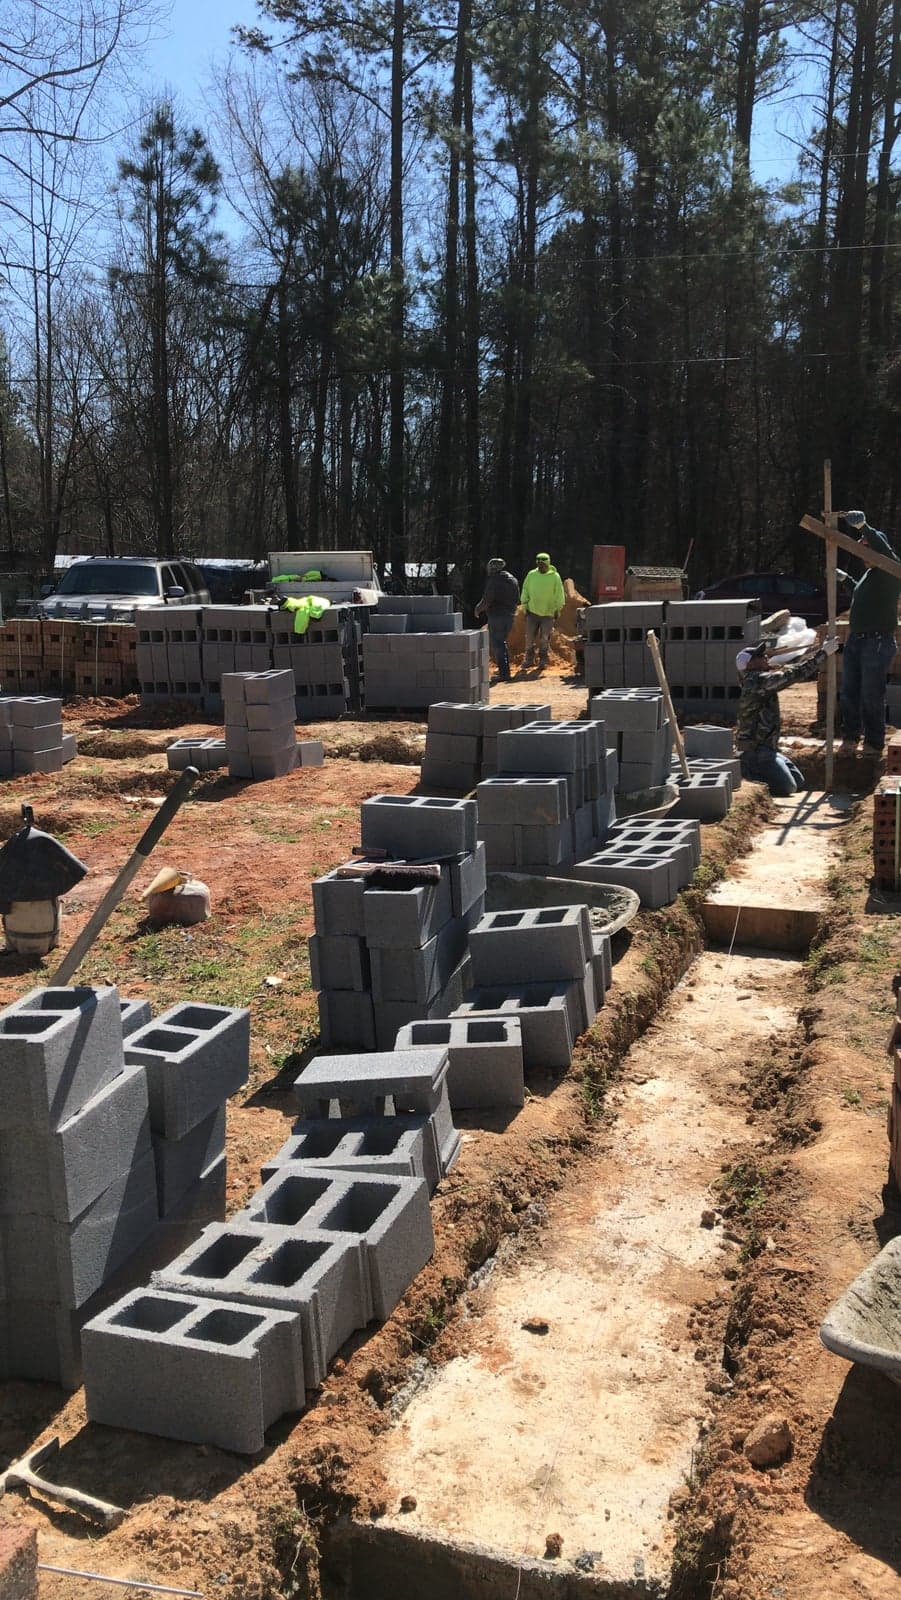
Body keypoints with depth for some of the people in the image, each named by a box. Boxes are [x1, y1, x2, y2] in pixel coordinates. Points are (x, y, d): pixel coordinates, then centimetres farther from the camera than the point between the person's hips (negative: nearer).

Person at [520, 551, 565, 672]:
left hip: (548, 613, -2)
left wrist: (557, 610, 0)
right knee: (529, 638, 2)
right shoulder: (531, 575, 2)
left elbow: (559, 595, 2)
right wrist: (525, 606, 6)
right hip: (532, 612, 2)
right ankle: (527, 661, 12)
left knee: (544, 639, 2)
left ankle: (542, 662, 13)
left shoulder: (555, 576, -3)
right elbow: (525, 591, 10)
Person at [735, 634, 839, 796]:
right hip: (756, 751, -10)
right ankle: (745, 770, -5)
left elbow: (790, 672, 18)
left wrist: (820, 651, 14)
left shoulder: (759, 680, 14)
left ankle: (749, 769, 12)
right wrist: (823, 653, -13)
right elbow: (795, 674, -20)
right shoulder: (759, 681, -17)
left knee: (799, 782, 12)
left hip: (766, 748, 10)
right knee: (787, 788, -17)